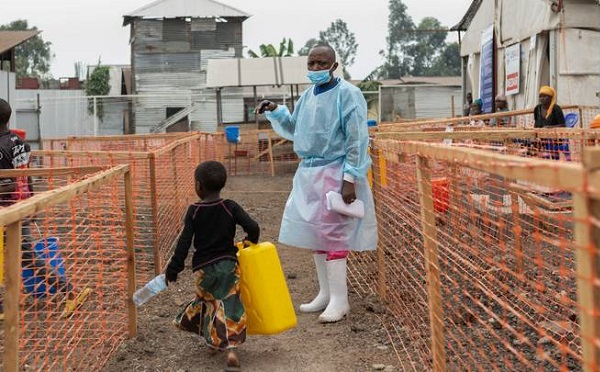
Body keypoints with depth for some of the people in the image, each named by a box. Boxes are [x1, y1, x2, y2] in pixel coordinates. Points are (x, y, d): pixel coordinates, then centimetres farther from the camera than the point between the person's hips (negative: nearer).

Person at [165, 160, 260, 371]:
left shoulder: (194, 212, -6)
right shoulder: (230, 208, -4)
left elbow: (184, 242, -7)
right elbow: (253, 227, -11)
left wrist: (174, 268, -1)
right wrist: (251, 242, 11)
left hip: (204, 268, 0)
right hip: (228, 265, 0)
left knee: (207, 301, 22)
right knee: (229, 305, -1)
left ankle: (213, 341, 34)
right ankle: (230, 349, -16)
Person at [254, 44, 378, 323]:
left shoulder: (347, 95, -11)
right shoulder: (308, 95, 11)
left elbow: (357, 140, -14)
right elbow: (294, 131, 22)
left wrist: (350, 179, -19)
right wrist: (275, 112, 6)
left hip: (335, 173, -8)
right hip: (308, 172, 8)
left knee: (332, 235, -6)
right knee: (314, 234, 11)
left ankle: (339, 301, 3)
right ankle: (326, 294, 23)